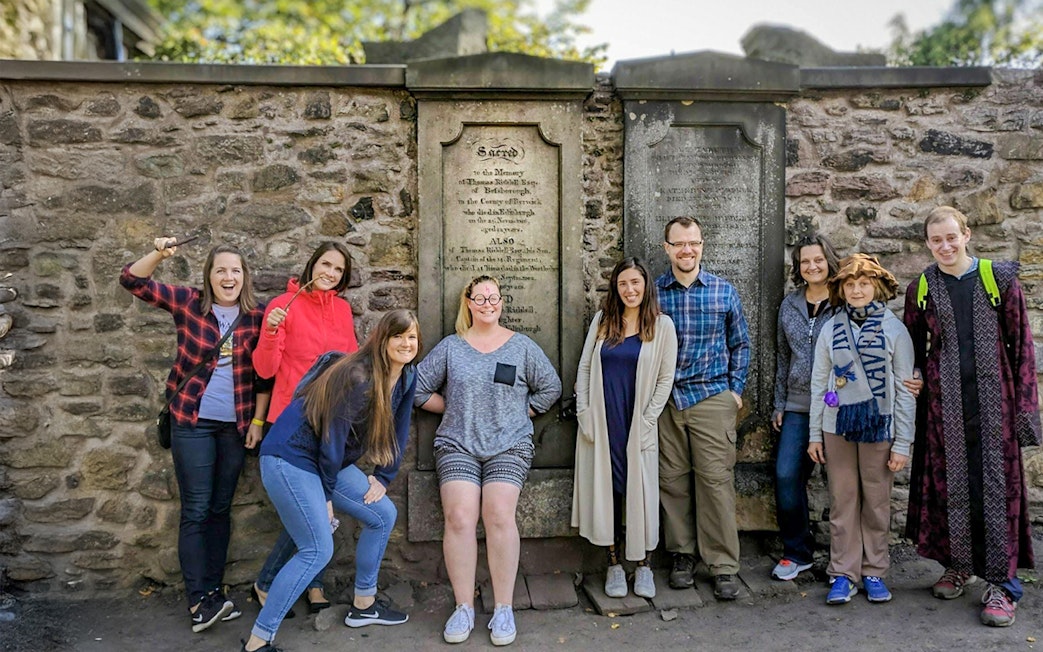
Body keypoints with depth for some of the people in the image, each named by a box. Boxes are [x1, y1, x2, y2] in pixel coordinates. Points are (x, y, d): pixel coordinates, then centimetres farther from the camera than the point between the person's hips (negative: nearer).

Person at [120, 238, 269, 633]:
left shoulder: (257, 316, -1)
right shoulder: (188, 303, -3)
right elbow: (132, 280, -6)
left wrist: (258, 422, 1)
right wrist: (159, 254, -24)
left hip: (236, 425, 2)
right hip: (192, 422, -2)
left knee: (220, 509, 11)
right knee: (196, 510, 0)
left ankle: (213, 592, 22)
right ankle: (199, 601, 7)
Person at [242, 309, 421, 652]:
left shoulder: (407, 377, -1)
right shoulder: (358, 378, -25)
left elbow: (398, 431, 9)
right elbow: (333, 436, -21)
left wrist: (383, 478, 2)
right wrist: (327, 494, -11)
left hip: (328, 460, 9)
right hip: (290, 458, -9)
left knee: (384, 516, 9)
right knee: (318, 550, -13)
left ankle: (363, 605, 25)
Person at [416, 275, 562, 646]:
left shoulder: (521, 347, 9)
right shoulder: (450, 347, 10)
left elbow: (550, 388, 12)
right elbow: (419, 389, 11)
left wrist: (520, 413, 6)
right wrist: (455, 408, 6)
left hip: (508, 446, -1)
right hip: (457, 445, 1)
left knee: (499, 516, -20)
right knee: (460, 517, -18)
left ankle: (504, 609, -8)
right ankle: (463, 608, -6)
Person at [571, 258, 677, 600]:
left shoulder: (662, 325, 0)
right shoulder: (602, 320, 7)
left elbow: (665, 378, -1)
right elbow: (584, 368, 7)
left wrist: (648, 420, -7)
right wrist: (583, 412, -1)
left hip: (638, 426, -2)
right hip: (600, 424, 2)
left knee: (640, 491, 1)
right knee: (606, 490, 5)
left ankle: (643, 566, 18)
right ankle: (614, 564, 18)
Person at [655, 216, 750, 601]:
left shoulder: (724, 291, 5)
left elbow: (740, 344, 12)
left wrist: (736, 390, 6)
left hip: (712, 398, -1)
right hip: (665, 400, 1)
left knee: (716, 479, -2)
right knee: (672, 480, 6)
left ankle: (724, 567, 8)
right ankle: (682, 555, 22)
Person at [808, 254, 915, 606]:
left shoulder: (894, 329, -2)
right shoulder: (831, 329, 3)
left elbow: (905, 390, -2)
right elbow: (819, 383, 6)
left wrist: (903, 442, -6)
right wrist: (815, 434, 4)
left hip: (879, 428, -1)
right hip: (838, 426, 2)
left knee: (877, 503, 8)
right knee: (842, 502, 6)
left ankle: (874, 572, 21)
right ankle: (843, 573, 15)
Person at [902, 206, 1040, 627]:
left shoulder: (999, 278, 1)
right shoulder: (921, 289, 6)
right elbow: (913, 350, 13)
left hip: (993, 396, -2)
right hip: (944, 401, 2)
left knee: (996, 482, 0)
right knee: (950, 481, 8)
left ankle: (1002, 583, 9)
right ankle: (959, 565, 25)